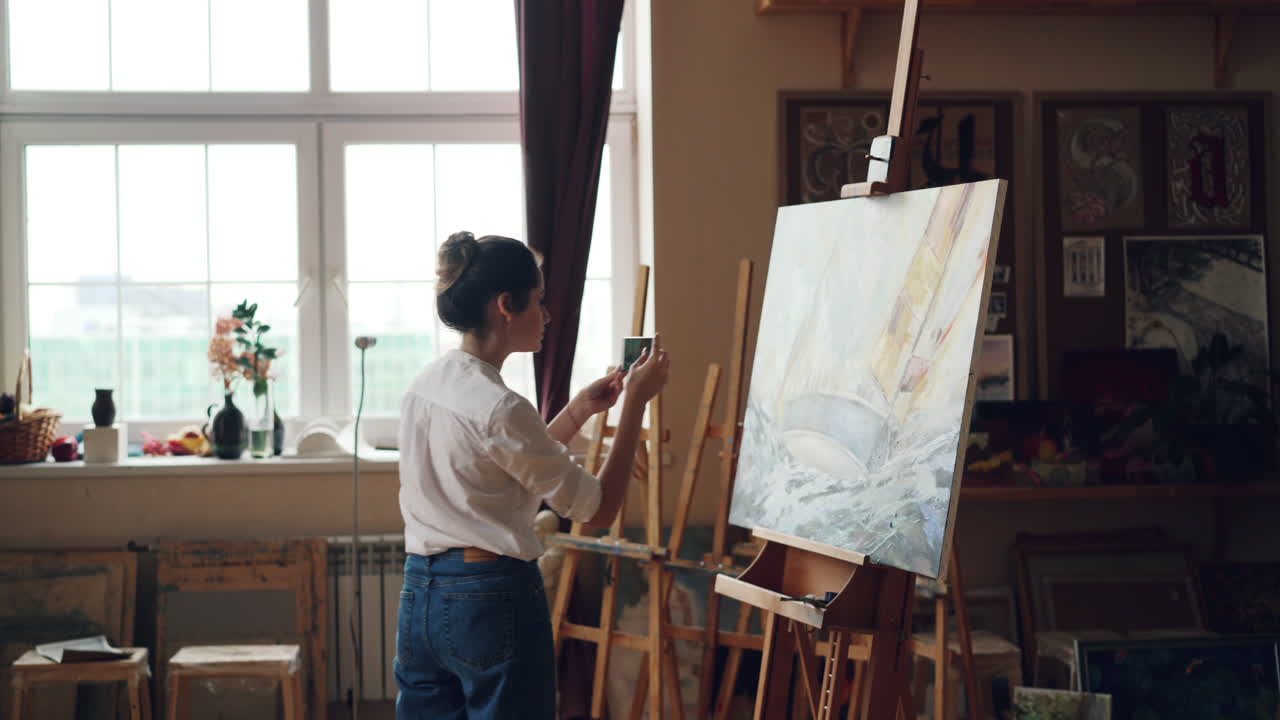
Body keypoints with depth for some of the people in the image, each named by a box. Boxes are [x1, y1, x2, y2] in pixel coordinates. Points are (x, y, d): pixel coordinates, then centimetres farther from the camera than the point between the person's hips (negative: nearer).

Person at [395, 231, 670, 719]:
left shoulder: (425, 387, 7)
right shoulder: (499, 408, -18)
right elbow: (599, 509, -11)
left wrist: (578, 412, 17)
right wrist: (635, 403, -6)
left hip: (419, 594, 8)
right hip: (490, 602, -8)